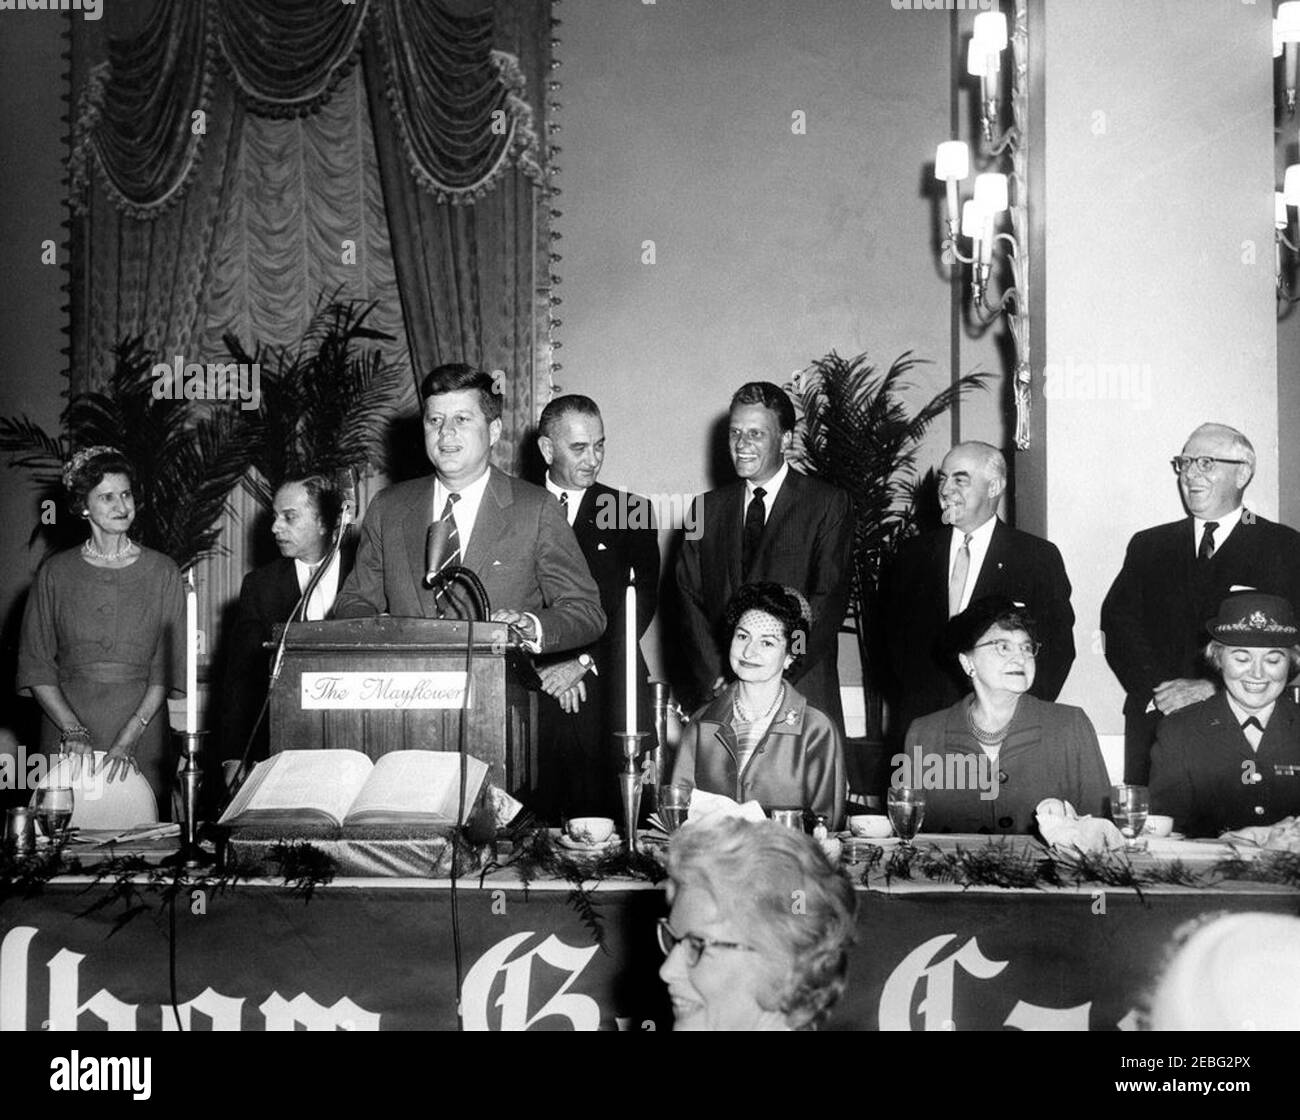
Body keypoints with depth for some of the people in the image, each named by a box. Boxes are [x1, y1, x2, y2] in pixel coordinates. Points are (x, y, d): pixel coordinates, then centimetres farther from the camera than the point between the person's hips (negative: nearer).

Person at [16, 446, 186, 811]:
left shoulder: (161, 571, 3)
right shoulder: (55, 573, 5)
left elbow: (167, 669, -1)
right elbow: (34, 665, 3)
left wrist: (129, 737, -11)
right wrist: (73, 729, -10)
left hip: (143, 731, 0)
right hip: (66, 730, 0)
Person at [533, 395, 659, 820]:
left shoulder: (631, 511, 9)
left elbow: (643, 599, 0)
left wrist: (584, 663, -9)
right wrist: (542, 670, -9)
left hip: (609, 694, 0)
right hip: (533, 691, 0)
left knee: (608, 818, -4)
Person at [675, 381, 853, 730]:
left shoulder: (829, 504, 1)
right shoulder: (708, 507, 13)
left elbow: (829, 600, -8)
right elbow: (690, 598, 7)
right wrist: (715, 677, -8)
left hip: (800, 694, -3)